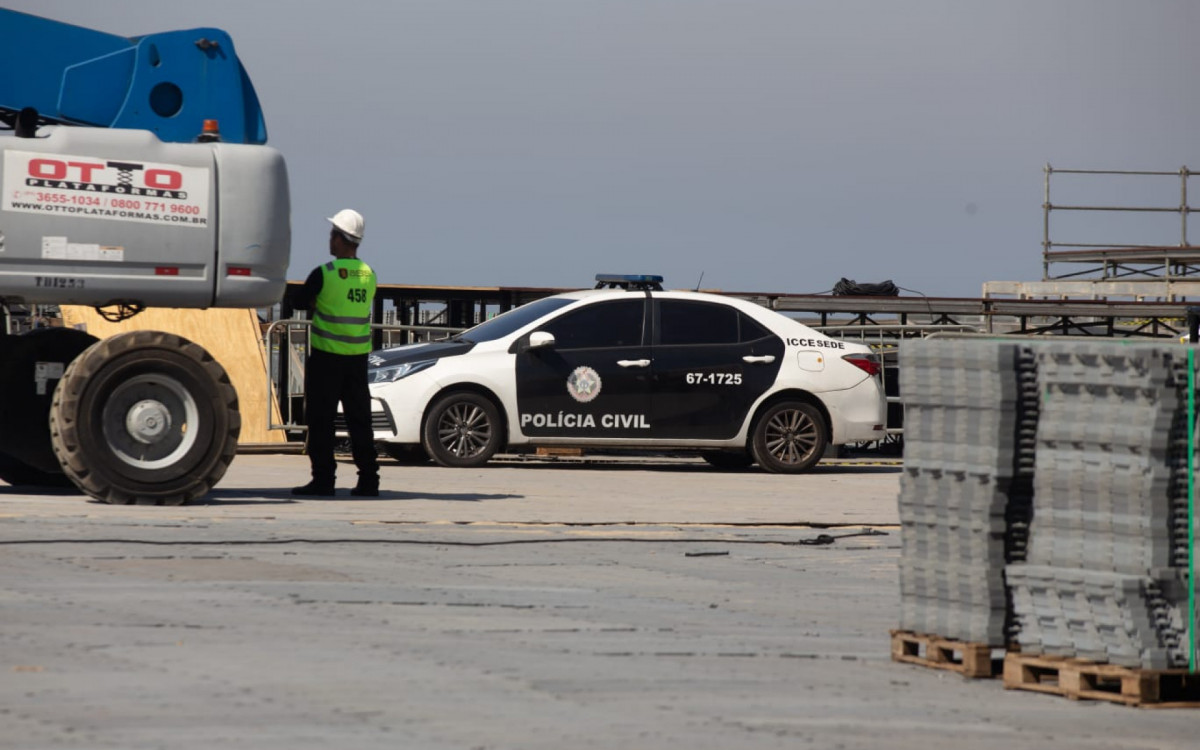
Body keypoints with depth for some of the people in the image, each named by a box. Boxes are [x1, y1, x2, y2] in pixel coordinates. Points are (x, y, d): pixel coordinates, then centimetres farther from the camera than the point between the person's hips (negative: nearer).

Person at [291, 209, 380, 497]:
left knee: (321, 419, 0)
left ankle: (323, 478, -2)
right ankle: (368, 478, 7)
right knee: (359, 419, 8)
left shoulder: (324, 274, -12)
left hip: (327, 355, -5)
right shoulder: (369, 275, 6)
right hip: (359, 355, 5)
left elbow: (299, 303, -2)